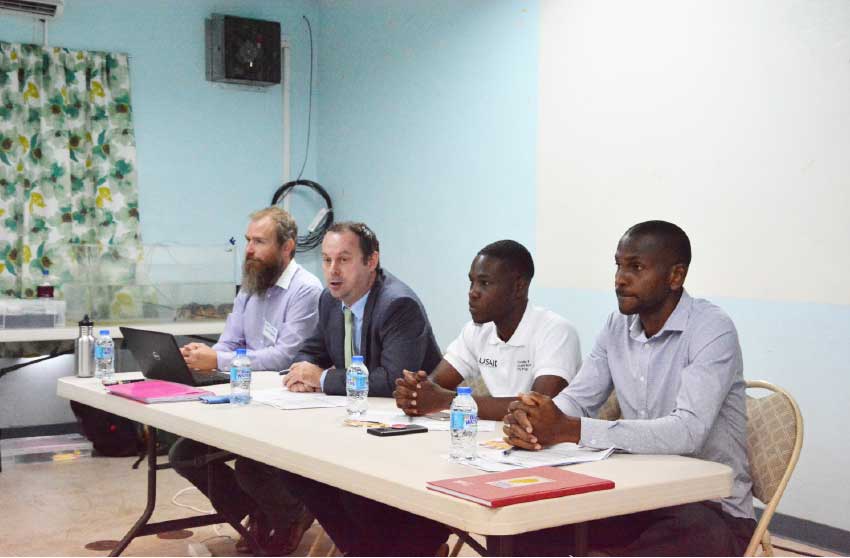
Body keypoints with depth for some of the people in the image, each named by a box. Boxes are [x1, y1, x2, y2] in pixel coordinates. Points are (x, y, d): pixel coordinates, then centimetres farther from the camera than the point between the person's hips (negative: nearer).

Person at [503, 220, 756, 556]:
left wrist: (569, 430, -35)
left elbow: (688, 432, -30)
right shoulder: (617, 327, 5)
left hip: (712, 507, -6)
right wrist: (527, 419, -22)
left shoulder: (712, 331, -18)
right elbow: (576, 399, 4)